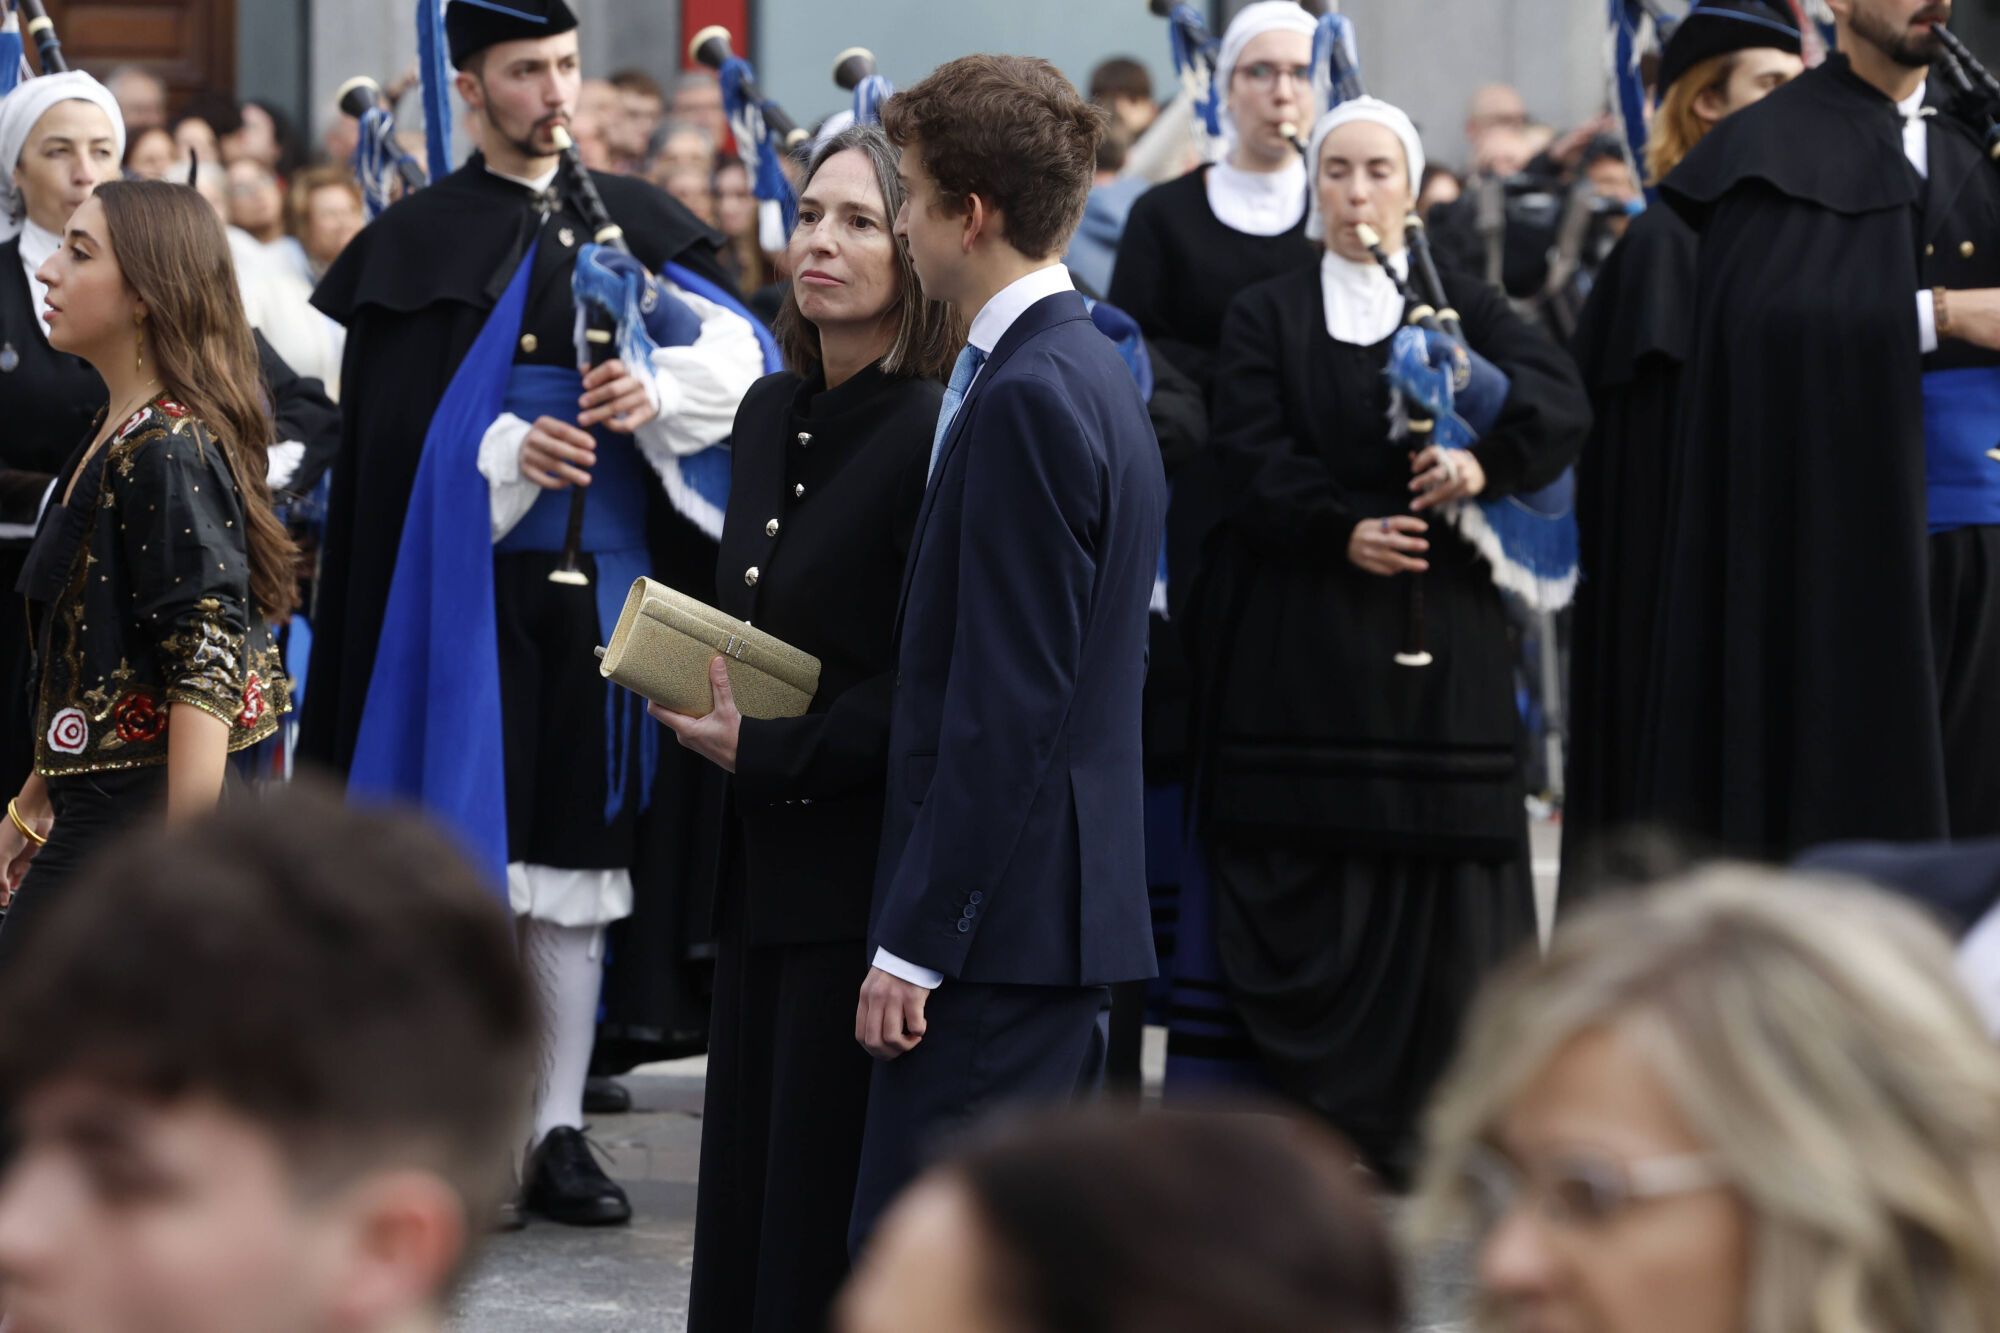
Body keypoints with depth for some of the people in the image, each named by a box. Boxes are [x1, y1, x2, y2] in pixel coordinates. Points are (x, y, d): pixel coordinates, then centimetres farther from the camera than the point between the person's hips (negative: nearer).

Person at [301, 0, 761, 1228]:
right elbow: (395, 437, -4)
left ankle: (560, 1130, 11)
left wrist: (658, 392, -18)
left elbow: (739, 355, 0)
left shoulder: (633, 221, 12)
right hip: (465, 583, -3)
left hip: (605, 587, 3)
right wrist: (506, 454, -20)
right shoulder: (418, 241, 3)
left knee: (575, 863, 5)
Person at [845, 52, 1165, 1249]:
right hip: (1064, 909, 10)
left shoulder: (1027, 397, -16)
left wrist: (917, 942, -18)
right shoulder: (1090, 368, 15)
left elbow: (1006, 704, -20)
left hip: (1005, 919, -10)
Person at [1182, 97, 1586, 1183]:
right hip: (1299, 650, -1)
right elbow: (1246, 460, -3)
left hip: (1438, 643, 1)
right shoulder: (1265, 318, 11)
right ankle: (1315, 1123, 2)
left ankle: (1418, 1128, 4)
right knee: (1304, 885, -5)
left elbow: (1559, 398, -6)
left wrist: (1484, 460, -25)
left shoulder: (1463, 307, 12)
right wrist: (1342, 530, -19)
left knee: (1437, 878, -4)